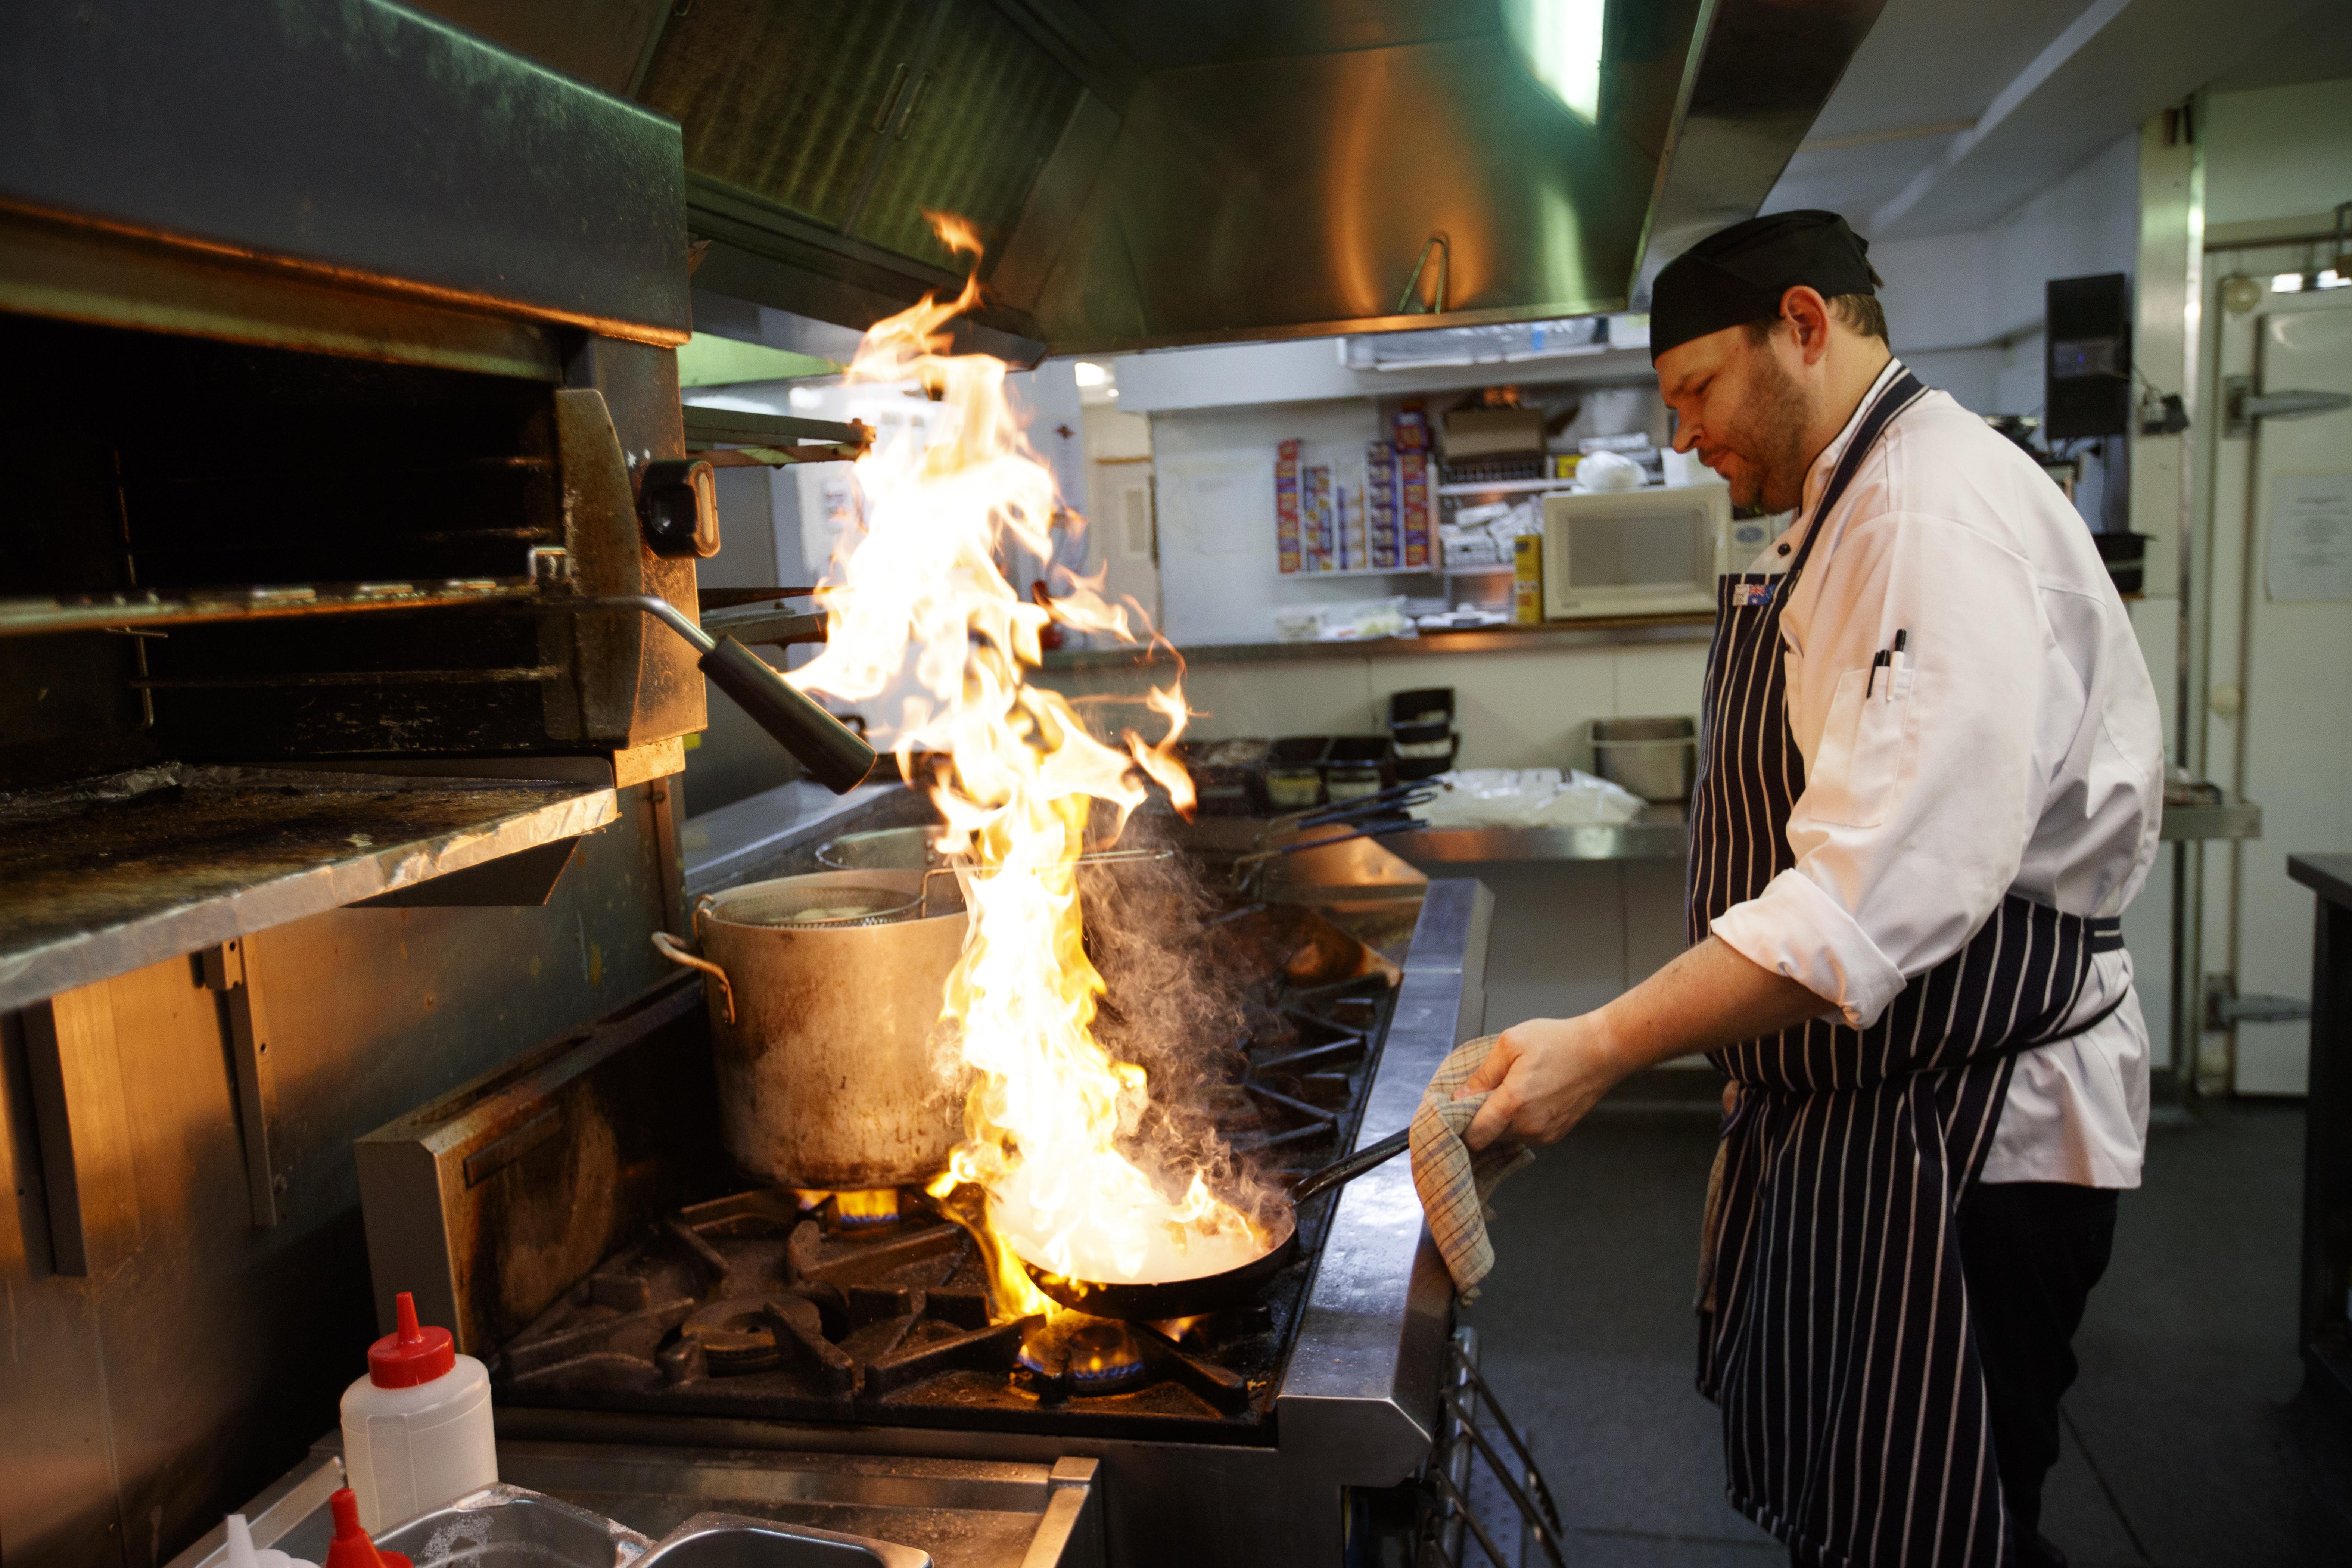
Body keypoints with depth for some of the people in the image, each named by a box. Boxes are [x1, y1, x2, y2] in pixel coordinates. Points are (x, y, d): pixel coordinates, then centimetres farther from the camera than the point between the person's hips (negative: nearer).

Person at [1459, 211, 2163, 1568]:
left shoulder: (1946, 515, -22)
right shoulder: (1847, 513, 13)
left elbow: (1879, 897, -32)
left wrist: (1605, 1048, -32)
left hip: (1970, 1139, -10)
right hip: (1848, 1104, 10)